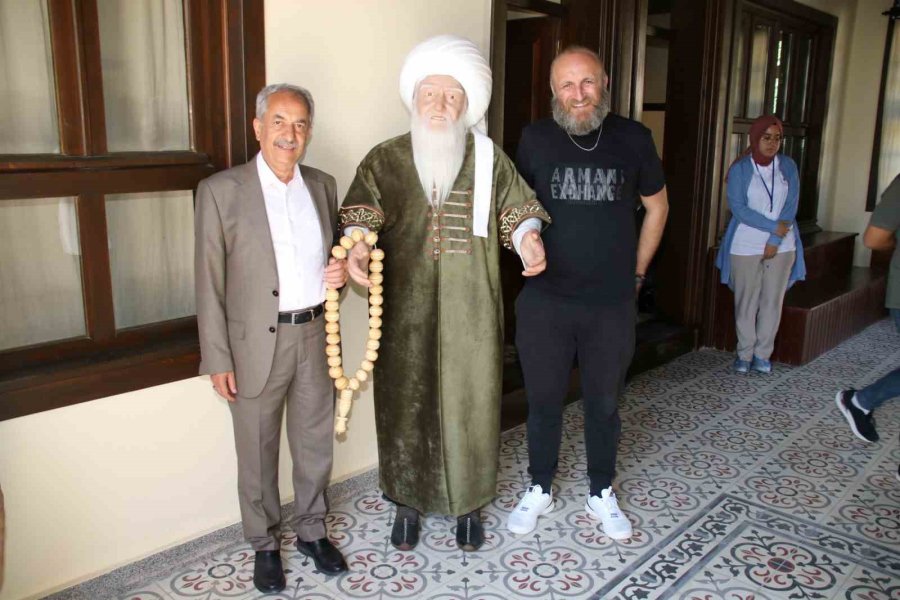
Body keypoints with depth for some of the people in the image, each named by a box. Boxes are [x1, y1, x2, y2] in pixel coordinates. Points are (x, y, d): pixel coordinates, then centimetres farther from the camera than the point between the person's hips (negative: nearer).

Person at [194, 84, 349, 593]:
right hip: (256, 343, -4)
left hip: (315, 336, 4)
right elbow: (210, 282, -8)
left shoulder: (323, 185, 6)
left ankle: (312, 530, 38)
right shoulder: (221, 190, -8)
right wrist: (218, 359, -9)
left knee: (316, 444, 17)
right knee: (258, 453, 11)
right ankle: (265, 543, 33)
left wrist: (341, 271, -6)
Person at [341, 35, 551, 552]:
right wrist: (357, 247, -29)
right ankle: (408, 503, 30)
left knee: (470, 404, 9)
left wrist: (528, 239, -17)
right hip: (407, 313, 0)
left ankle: (469, 503, 30)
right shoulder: (385, 159, 2)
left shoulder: (489, 158, 3)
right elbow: (360, 213, -8)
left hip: (470, 313, 0)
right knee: (406, 405, 9)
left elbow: (517, 211, 5)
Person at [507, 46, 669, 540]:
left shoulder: (632, 138, -1)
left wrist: (636, 272, 9)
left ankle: (601, 494, 34)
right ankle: (539, 490, 32)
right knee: (543, 401, 12)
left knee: (604, 403, 14)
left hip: (612, 303, 1)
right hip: (545, 300, 0)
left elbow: (657, 206, 11)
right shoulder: (535, 138, -2)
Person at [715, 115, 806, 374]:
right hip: (746, 246, -3)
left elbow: (791, 206, -1)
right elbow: (738, 208, -11)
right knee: (746, 302, 1)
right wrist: (774, 226, -16)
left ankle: (762, 354, 15)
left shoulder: (788, 166, 4)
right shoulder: (740, 168, -4)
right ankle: (744, 354, 13)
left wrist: (775, 240, -10)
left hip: (781, 246, 3)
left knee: (773, 302, 5)